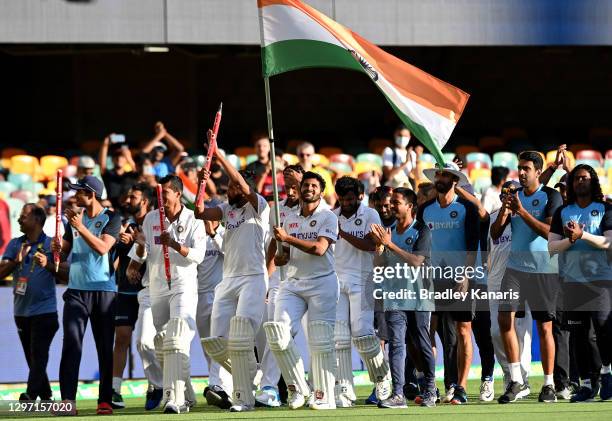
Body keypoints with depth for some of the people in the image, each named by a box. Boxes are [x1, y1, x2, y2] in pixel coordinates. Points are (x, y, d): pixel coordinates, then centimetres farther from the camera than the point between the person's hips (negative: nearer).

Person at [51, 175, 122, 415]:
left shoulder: (111, 219, -2)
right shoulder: (75, 218, 13)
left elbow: (103, 247, -16)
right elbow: (65, 249, 17)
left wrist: (80, 227, -23)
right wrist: (58, 248, -6)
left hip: (103, 290, -3)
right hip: (76, 291, 3)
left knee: (105, 348, 2)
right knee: (71, 344, -9)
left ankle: (105, 400, 6)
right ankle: (67, 399, -14)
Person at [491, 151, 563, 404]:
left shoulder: (551, 196, -4)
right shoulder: (513, 195, 10)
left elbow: (550, 232, -16)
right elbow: (495, 234, 10)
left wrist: (522, 212, -21)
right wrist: (504, 212, -9)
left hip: (543, 269, -4)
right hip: (515, 267, 4)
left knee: (544, 327, 0)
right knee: (505, 319, -8)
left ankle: (549, 385, 8)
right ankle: (516, 382, -2)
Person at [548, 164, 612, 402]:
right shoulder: (563, 213, 14)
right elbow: (552, 246, 7)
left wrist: (583, 235, -19)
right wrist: (570, 240, -12)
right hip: (572, 281, 3)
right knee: (579, 335, 3)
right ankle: (587, 383, 8)